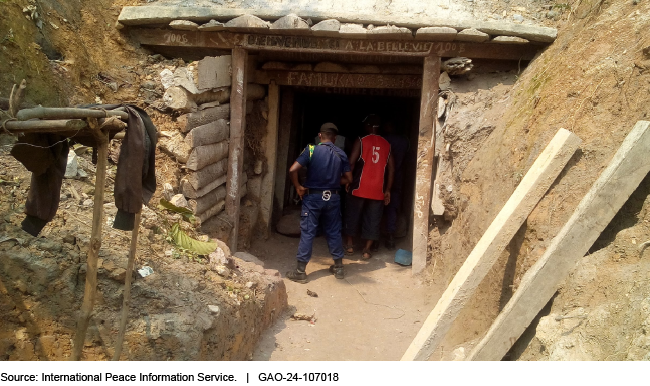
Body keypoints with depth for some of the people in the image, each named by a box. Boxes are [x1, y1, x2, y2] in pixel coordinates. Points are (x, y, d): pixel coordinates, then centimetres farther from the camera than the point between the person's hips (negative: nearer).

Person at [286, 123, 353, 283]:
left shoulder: (311, 150, -9)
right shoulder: (341, 154, 2)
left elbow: (292, 170, -17)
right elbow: (348, 178, 3)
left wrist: (298, 187, -3)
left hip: (313, 197, -3)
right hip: (333, 197, 3)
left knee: (307, 233, 1)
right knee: (334, 232, 14)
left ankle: (300, 271, 4)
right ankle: (338, 267, 23)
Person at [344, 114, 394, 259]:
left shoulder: (361, 141, -3)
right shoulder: (386, 144, 7)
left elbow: (351, 163, -11)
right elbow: (391, 168, 6)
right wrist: (388, 190, 10)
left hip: (359, 187, -2)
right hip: (378, 190, 2)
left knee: (353, 215, 13)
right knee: (373, 219, 8)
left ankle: (349, 245, 21)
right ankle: (367, 250, 9)